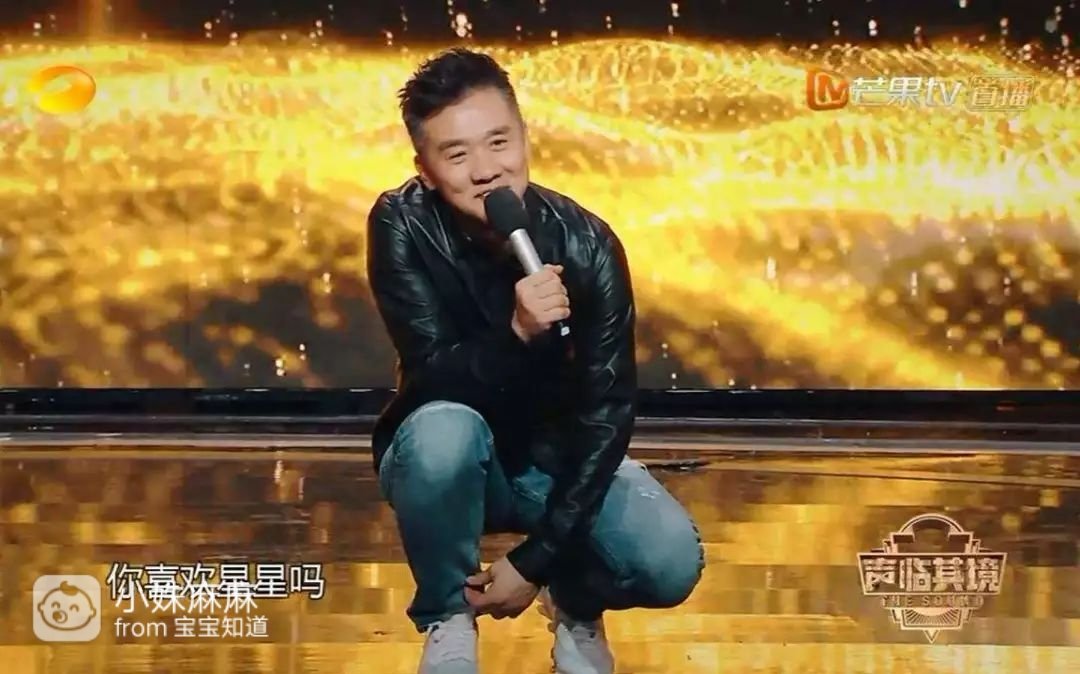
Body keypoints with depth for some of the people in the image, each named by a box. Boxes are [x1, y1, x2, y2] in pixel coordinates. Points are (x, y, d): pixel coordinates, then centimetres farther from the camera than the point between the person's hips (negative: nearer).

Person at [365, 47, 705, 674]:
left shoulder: (585, 244, -20)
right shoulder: (402, 227, -21)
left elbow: (607, 410, -19)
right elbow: (436, 379, -25)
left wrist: (535, 559, -22)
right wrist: (517, 334, -46)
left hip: (558, 458, 1)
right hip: (453, 459, 0)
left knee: (671, 561, -25)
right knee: (444, 429, -37)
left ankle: (573, 600, 11)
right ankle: (447, 616, -10)